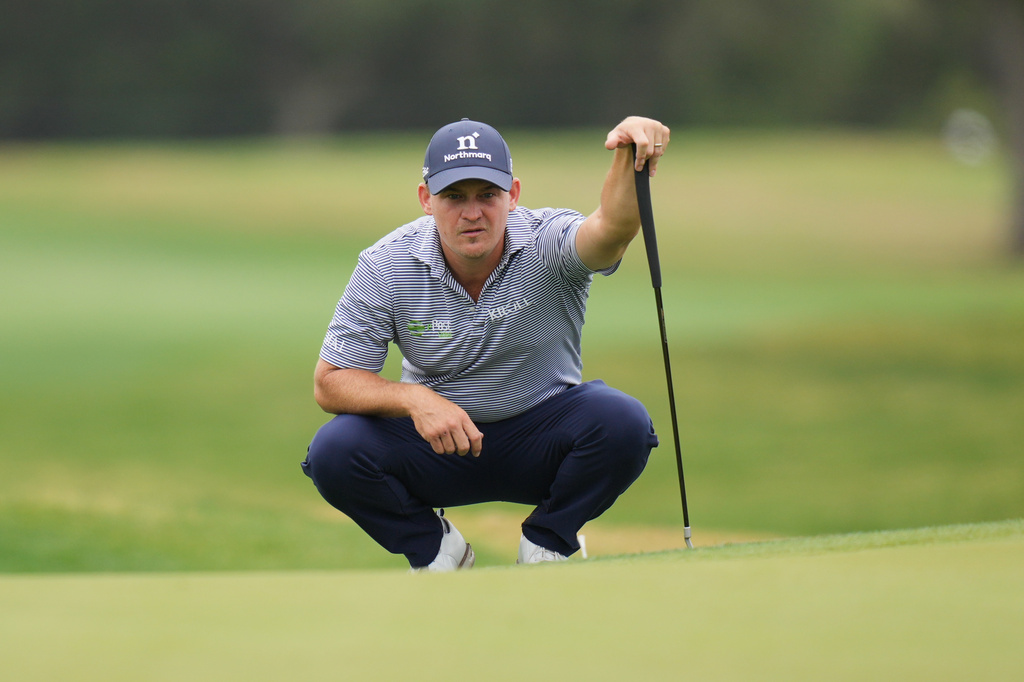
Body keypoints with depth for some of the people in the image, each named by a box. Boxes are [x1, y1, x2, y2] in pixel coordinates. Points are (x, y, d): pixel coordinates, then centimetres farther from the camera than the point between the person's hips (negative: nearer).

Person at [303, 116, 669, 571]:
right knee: (334, 450, -27)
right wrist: (414, 399, -32)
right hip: (436, 440, 1)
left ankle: (545, 543, -2)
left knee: (621, 421, -31)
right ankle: (436, 550, 3)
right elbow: (329, 383, -12)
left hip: (538, 447, -1)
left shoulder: (548, 242, -19)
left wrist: (628, 158, -66)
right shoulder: (386, 267, -14)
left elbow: (612, 229, -44)